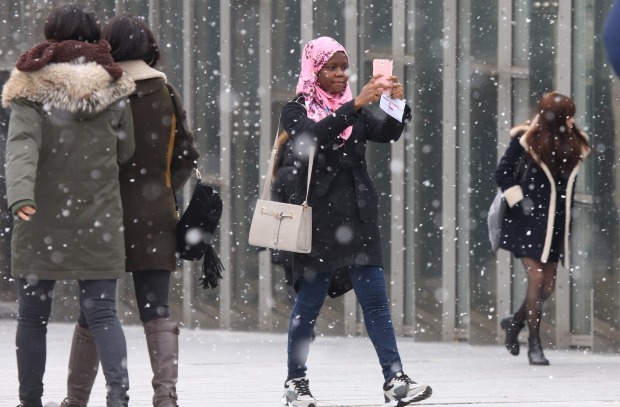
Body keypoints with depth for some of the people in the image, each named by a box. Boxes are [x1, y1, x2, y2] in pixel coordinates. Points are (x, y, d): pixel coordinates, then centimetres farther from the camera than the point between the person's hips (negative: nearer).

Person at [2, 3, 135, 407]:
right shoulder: (113, 89, 5)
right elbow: (126, 151, 11)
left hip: (42, 222, -2)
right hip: (99, 222, 2)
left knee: (33, 315, 9)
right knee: (101, 312, 1)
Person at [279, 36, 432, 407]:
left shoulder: (355, 111, 14)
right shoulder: (297, 110, 1)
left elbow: (388, 133, -1)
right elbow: (313, 136, -21)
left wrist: (398, 105, -21)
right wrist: (356, 104, -29)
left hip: (359, 215, 4)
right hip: (319, 215, -4)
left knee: (376, 299, -4)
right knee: (310, 302, 3)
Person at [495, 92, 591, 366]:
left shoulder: (573, 143, 3)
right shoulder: (526, 140, -9)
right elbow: (502, 174, -3)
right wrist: (518, 200, -11)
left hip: (556, 222, 5)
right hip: (529, 220, -5)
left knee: (548, 286, 7)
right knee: (537, 279, -11)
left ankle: (515, 322, 33)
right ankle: (534, 345, -2)